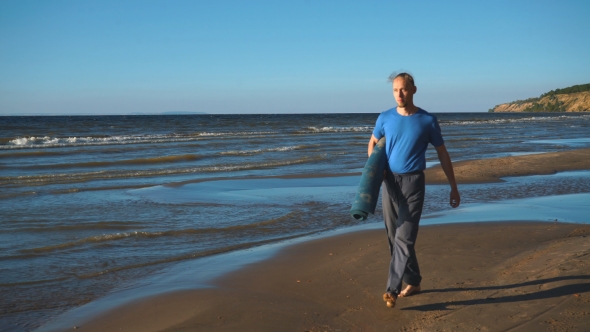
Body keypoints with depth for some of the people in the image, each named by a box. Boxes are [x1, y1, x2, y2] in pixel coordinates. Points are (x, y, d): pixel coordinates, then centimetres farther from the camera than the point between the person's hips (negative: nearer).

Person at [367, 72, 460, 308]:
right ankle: (413, 281, 26)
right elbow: (373, 143, 21)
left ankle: (392, 289, -12)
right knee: (394, 238, 10)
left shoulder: (428, 120, -3)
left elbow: (442, 154, 5)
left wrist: (454, 187, 6)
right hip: (390, 182, 4)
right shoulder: (385, 118, 4)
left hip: (413, 183, -4)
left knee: (404, 238, -11)